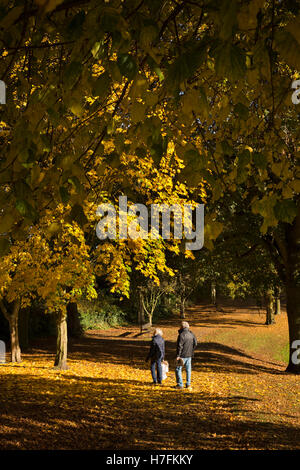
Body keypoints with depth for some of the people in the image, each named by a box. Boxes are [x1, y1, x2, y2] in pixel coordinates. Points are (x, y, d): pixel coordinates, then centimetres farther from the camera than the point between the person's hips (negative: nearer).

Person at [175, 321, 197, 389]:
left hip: (182, 355, -6)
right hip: (189, 355, 6)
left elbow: (180, 346, -18)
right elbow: (195, 343, 11)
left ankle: (180, 384, -1)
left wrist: (178, 355, -14)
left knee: (178, 369, 2)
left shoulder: (181, 335, -16)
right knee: (188, 369, 14)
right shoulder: (191, 334, 4)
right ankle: (188, 384, 16)